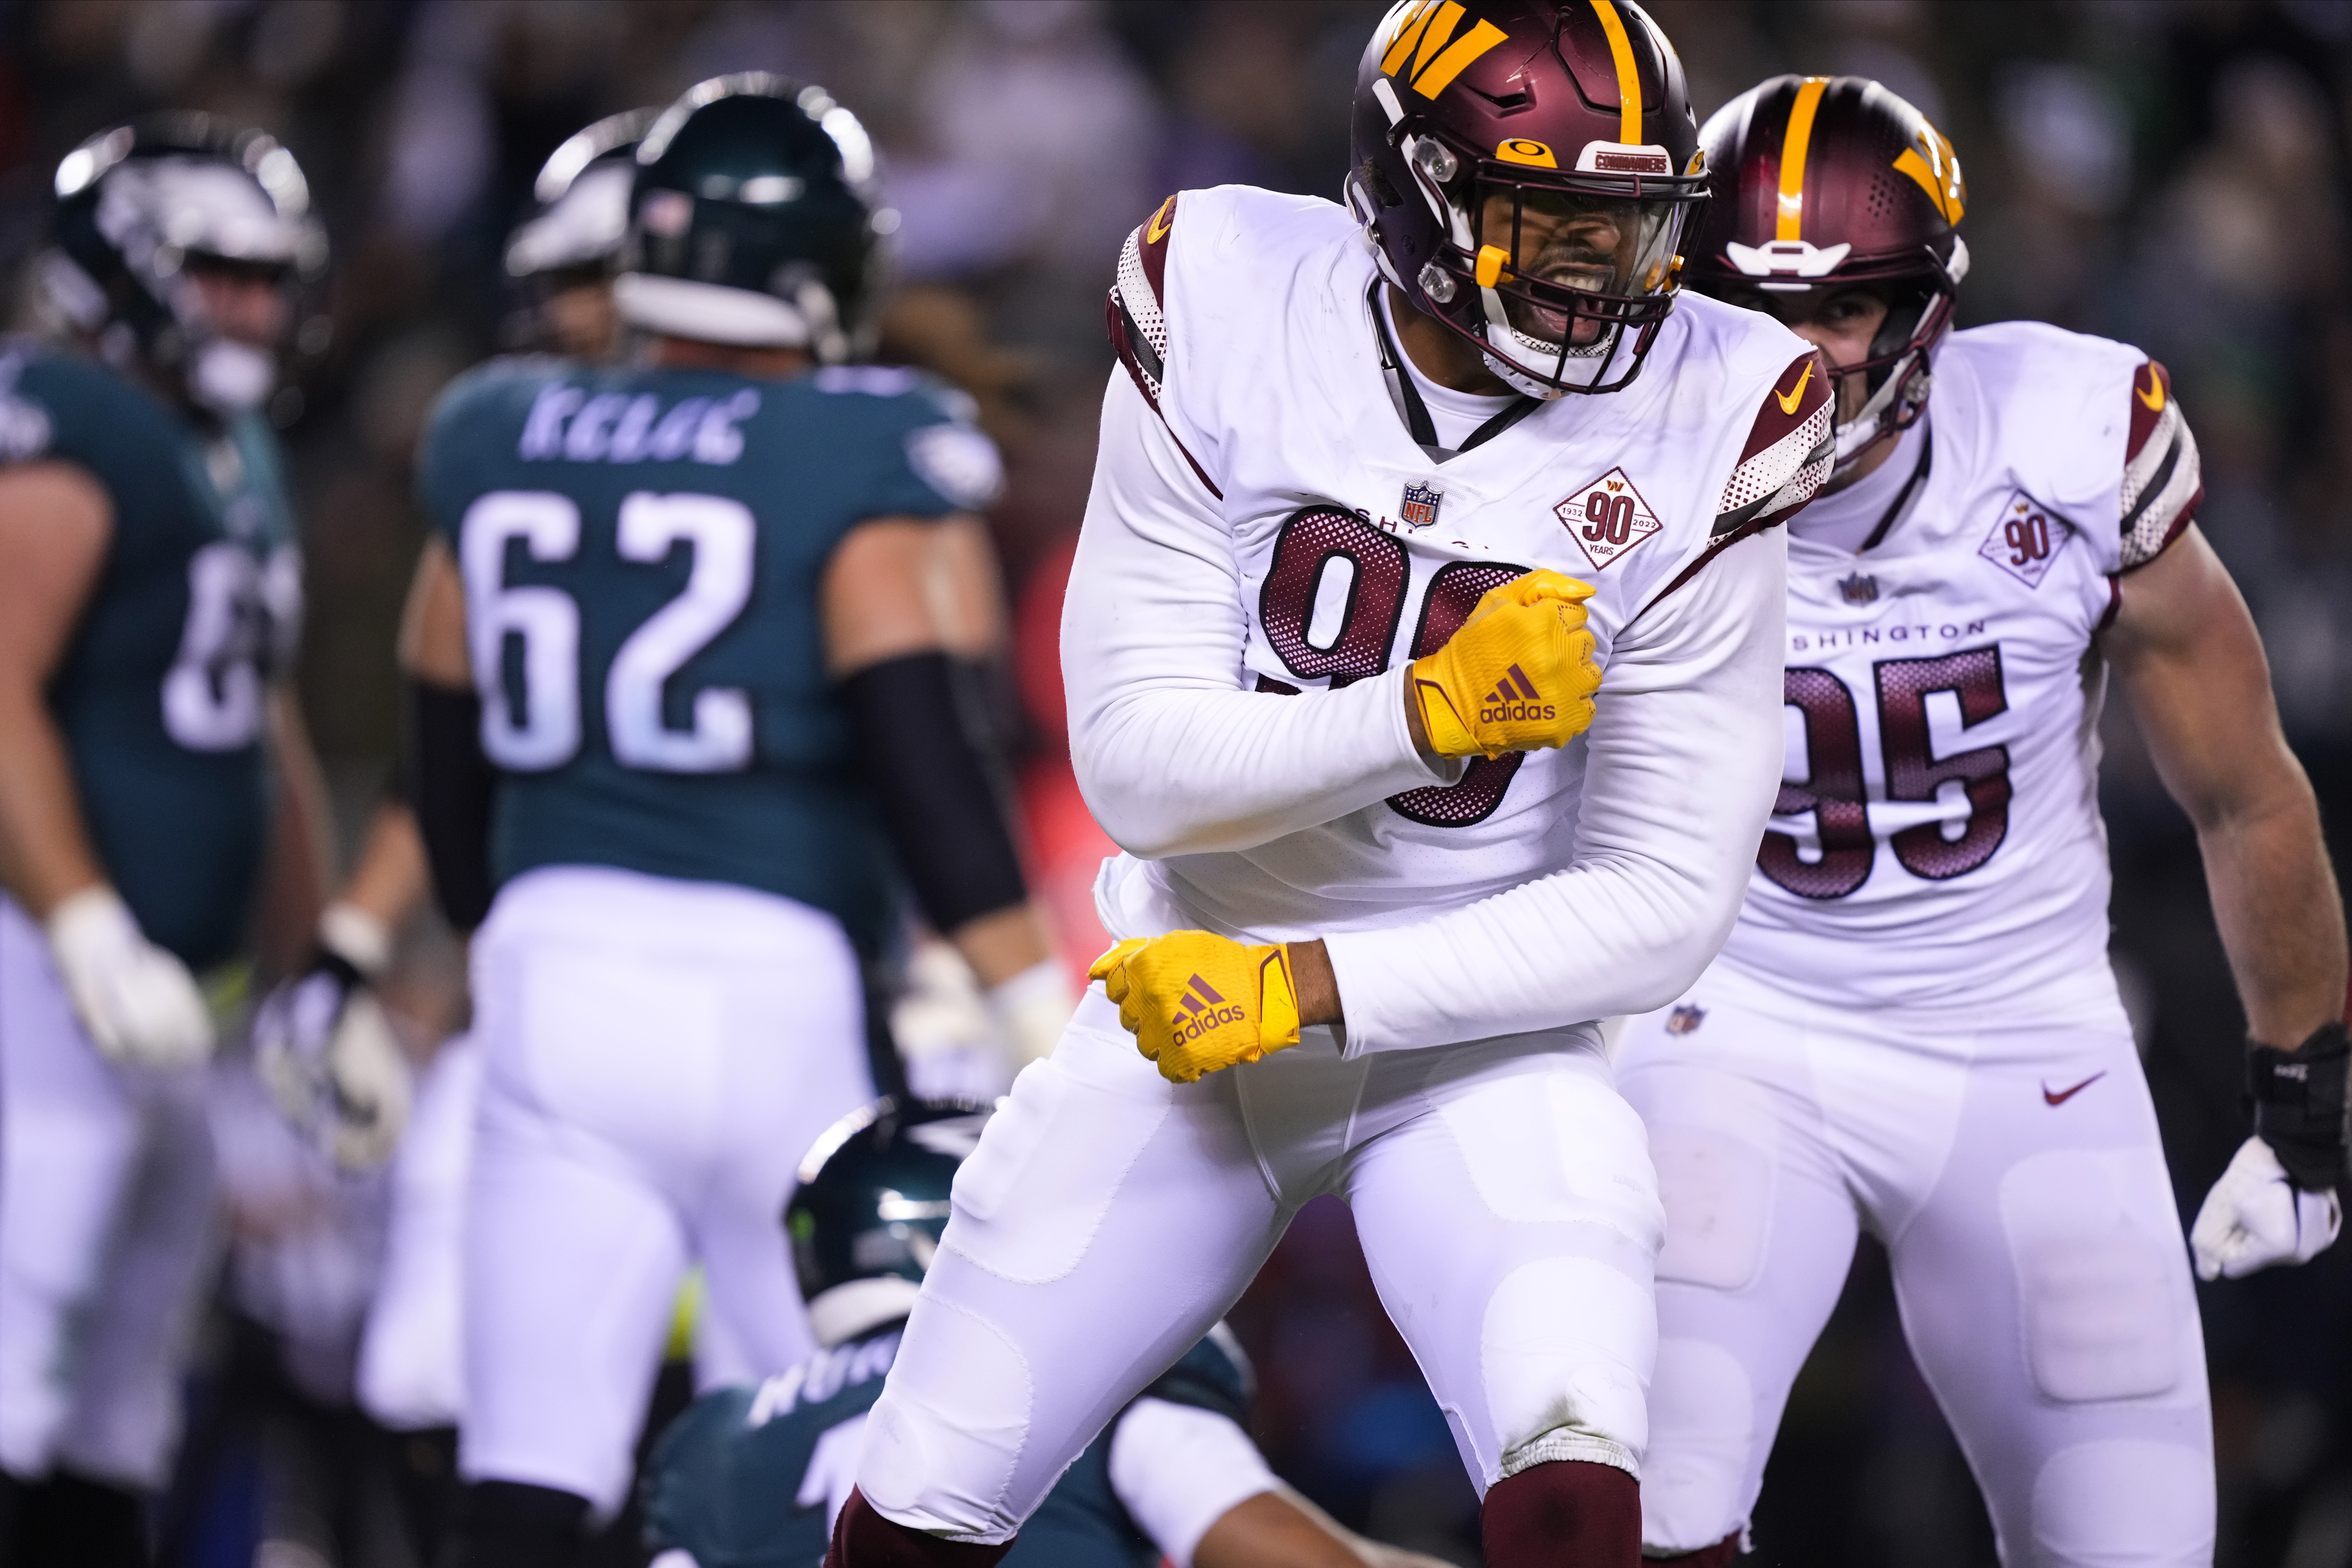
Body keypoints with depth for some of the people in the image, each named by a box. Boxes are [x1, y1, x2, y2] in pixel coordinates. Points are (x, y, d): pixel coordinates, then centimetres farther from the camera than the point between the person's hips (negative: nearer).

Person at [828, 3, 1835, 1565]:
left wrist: (1311, 993, -19)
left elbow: (1663, 904, -13)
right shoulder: (1229, 334, -12)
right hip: (1189, 1009, 2)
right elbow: (1137, 764, -15)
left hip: (1481, 1035, -2)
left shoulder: (1688, 442, -15)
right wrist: (1430, 709, -30)